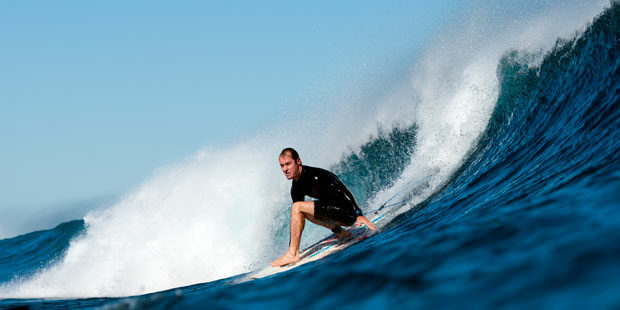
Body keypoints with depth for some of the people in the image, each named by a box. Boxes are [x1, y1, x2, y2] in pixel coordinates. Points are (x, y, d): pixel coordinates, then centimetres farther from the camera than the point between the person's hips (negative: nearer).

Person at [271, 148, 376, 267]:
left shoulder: (315, 176, -19)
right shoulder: (296, 188, 8)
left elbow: (343, 192, -24)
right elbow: (297, 220, 17)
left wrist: (359, 215, -33)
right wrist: (291, 245, 14)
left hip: (348, 212, -10)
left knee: (298, 207, -18)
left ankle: (293, 254, -16)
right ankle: (340, 232, 20)